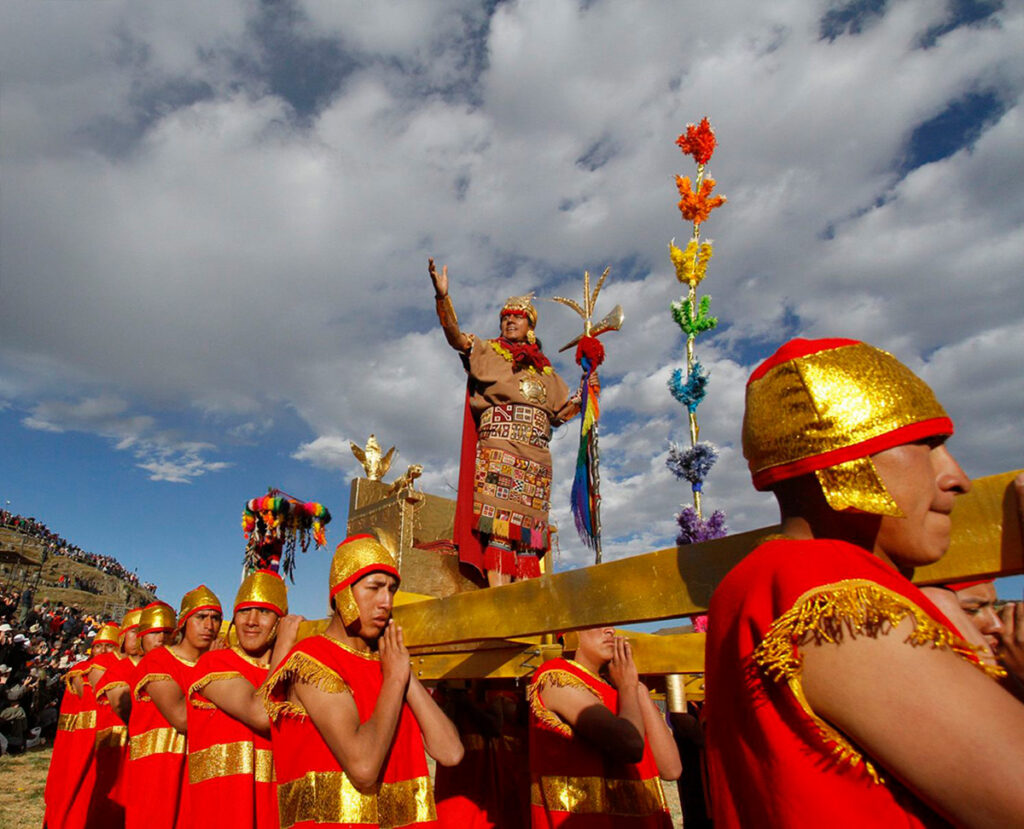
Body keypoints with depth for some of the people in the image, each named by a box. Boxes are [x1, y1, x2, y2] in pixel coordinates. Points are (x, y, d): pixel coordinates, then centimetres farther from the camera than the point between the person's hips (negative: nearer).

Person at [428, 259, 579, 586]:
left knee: (527, 529, -1)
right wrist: (442, 296, -18)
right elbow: (456, 337, -4)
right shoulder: (487, 352, 13)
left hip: (536, 458, 4)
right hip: (498, 452, -4)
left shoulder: (544, 371, 23)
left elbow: (561, 412, 24)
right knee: (499, 522, -15)